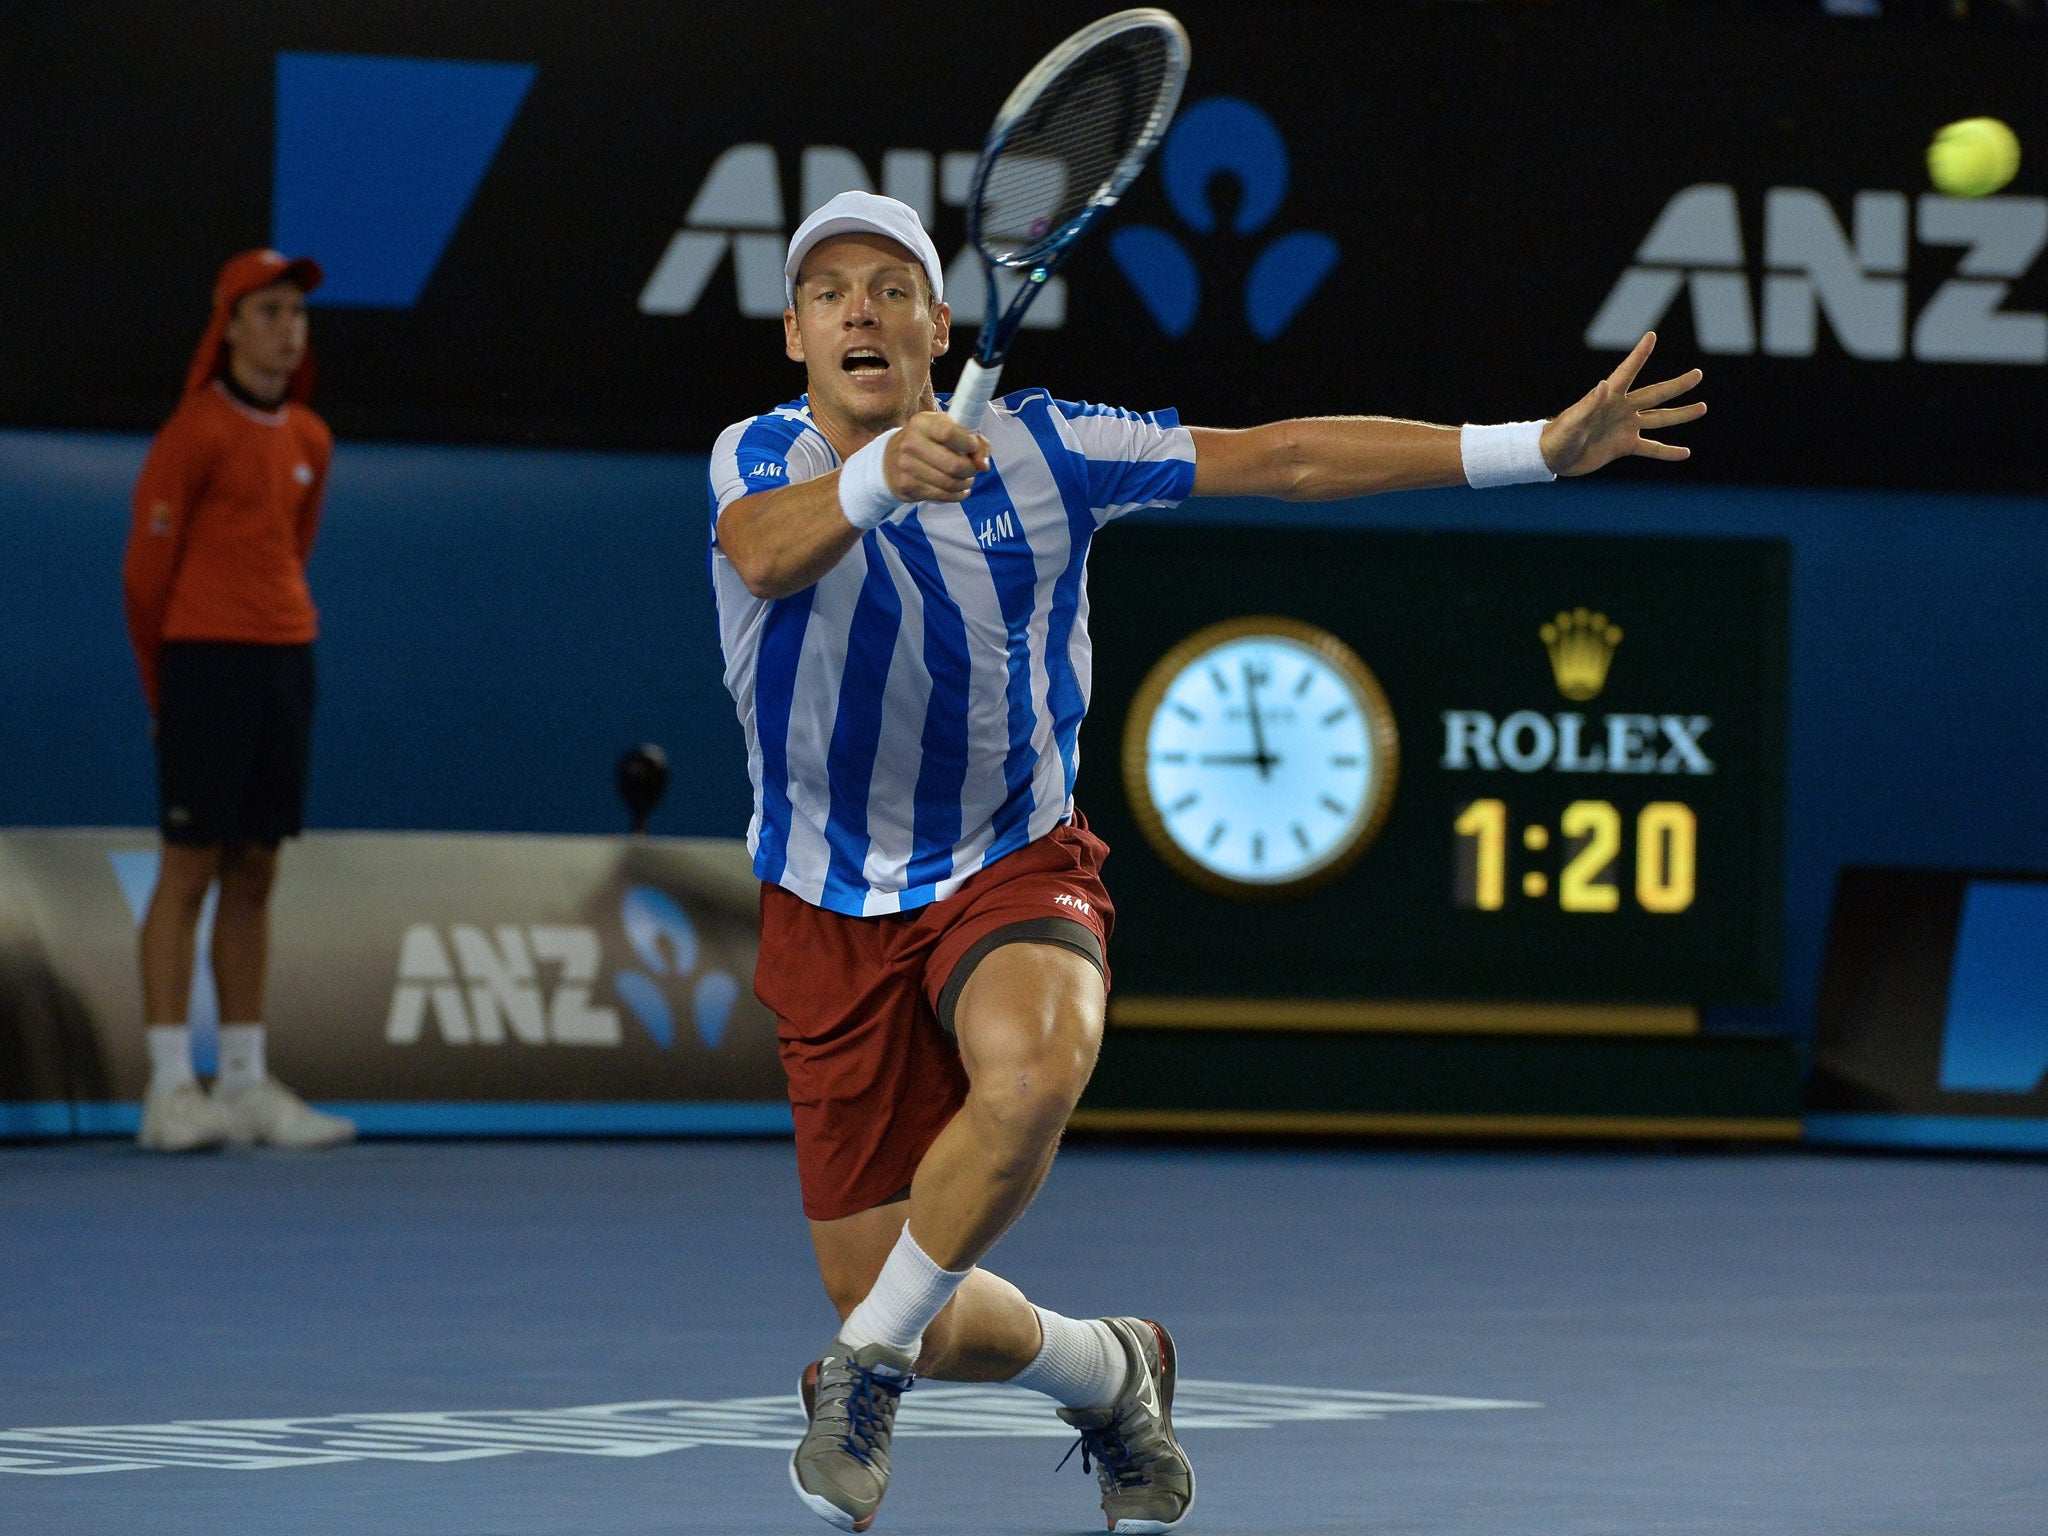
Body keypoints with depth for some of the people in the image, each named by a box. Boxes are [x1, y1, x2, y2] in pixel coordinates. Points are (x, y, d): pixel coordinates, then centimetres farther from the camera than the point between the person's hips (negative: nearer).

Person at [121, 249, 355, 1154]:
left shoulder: (310, 440, 13)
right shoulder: (195, 433, -8)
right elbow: (146, 570, -4)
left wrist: (279, 650, 15)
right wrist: (165, 687, 4)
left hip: (285, 664, 6)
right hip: (205, 664, -6)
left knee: (254, 875, 8)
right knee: (189, 871, -6)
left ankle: (246, 1082, 10)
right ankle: (171, 1089, -6)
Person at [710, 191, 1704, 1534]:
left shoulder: (1040, 451, -7)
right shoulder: (761, 460, -9)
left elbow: (1287, 460, -6)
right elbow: (770, 554, -34)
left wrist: (1533, 450, -12)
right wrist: (877, 479, -57)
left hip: (1012, 868, -1)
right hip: (830, 910, 1)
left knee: (1031, 1072, -38)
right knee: (939, 1324, -3)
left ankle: (864, 1365, -15)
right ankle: (1106, 1373, 33)